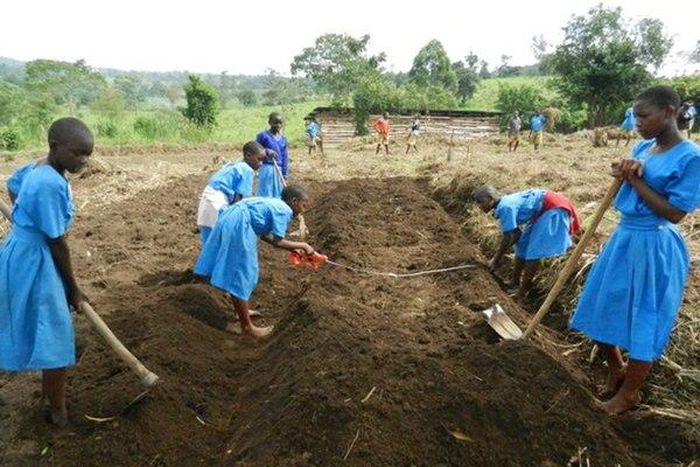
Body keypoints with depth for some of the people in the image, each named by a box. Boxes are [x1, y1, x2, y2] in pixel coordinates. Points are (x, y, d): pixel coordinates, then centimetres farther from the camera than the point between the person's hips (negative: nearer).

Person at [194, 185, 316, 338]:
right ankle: (247, 325, 10)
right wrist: (302, 245, 0)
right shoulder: (284, 210, -7)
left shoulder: (274, 204, 20)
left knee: (236, 273, 22)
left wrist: (292, 248, 21)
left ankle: (241, 311, 39)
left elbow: (264, 234, 19)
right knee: (241, 276, -1)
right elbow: (277, 242, -12)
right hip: (238, 226, -10)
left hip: (230, 220, 10)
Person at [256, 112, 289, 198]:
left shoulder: (283, 139, 10)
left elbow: (285, 158, 12)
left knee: (277, 195, 10)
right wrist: (266, 151, -20)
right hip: (266, 169, -5)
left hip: (278, 171, 5)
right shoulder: (263, 135, -5)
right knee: (265, 194, -4)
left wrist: (285, 174, 8)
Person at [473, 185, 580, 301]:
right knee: (523, 246, 13)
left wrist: (496, 260, -11)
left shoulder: (505, 207, -23)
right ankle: (515, 283, 24)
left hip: (553, 209, -10)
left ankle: (522, 293, 0)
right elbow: (516, 234, 10)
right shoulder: (505, 204, 5)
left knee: (533, 252, -9)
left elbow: (508, 238, -22)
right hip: (542, 212, 10)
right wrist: (497, 257, 8)